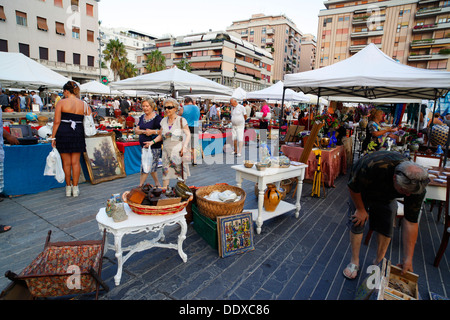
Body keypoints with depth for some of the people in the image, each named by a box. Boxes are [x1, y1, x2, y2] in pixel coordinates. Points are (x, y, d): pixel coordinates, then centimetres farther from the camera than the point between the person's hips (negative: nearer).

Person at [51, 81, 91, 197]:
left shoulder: (62, 102, -4)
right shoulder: (83, 104, 5)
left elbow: (56, 121, -6)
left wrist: (53, 137, -1)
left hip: (63, 134, -2)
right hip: (78, 134, 2)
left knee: (66, 162, 7)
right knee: (76, 162, 9)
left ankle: (68, 187, 18)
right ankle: (75, 188, 13)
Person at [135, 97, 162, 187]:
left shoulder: (157, 118, -9)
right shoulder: (142, 117, 12)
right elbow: (136, 130, 8)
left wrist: (153, 131, -23)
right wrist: (143, 131, -11)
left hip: (154, 147, -7)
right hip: (144, 146, 8)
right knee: (152, 166, 16)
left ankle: (140, 185, 3)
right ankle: (158, 184, 29)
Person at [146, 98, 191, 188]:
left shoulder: (181, 120, -3)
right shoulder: (164, 121, 11)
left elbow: (188, 135, -4)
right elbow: (161, 135, 17)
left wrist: (184, 146, -17)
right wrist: (153, 142, 2)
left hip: (178, 150, -4)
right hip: (166, 149, 4)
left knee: (180, 170, 1)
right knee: (165, 171, 3)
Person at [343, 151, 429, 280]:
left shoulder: (417, 187, -31)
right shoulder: (373, 166, -47)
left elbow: (411, 222, -23)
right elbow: (353, 187, -27)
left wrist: (408, 258, -20)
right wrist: (360, 209, -14)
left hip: (387, 198, 3)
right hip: (360, 191, -3)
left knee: (386, 229, -2)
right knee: (356, 223, -7)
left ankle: (379, 262, 20)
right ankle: (354, 262, 9)